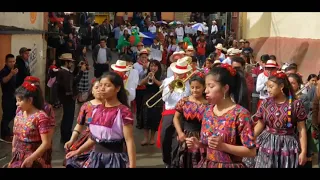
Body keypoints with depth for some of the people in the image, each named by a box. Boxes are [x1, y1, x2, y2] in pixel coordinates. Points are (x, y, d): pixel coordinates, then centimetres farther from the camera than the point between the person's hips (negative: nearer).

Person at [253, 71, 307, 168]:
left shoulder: (296, 104, -6)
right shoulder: (266, 103, 2)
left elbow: (302, 129, -5)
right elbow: (259, 126, 5)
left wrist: (303, 151, -9)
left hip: (287, 146, -2)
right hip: (267, 145, 2)